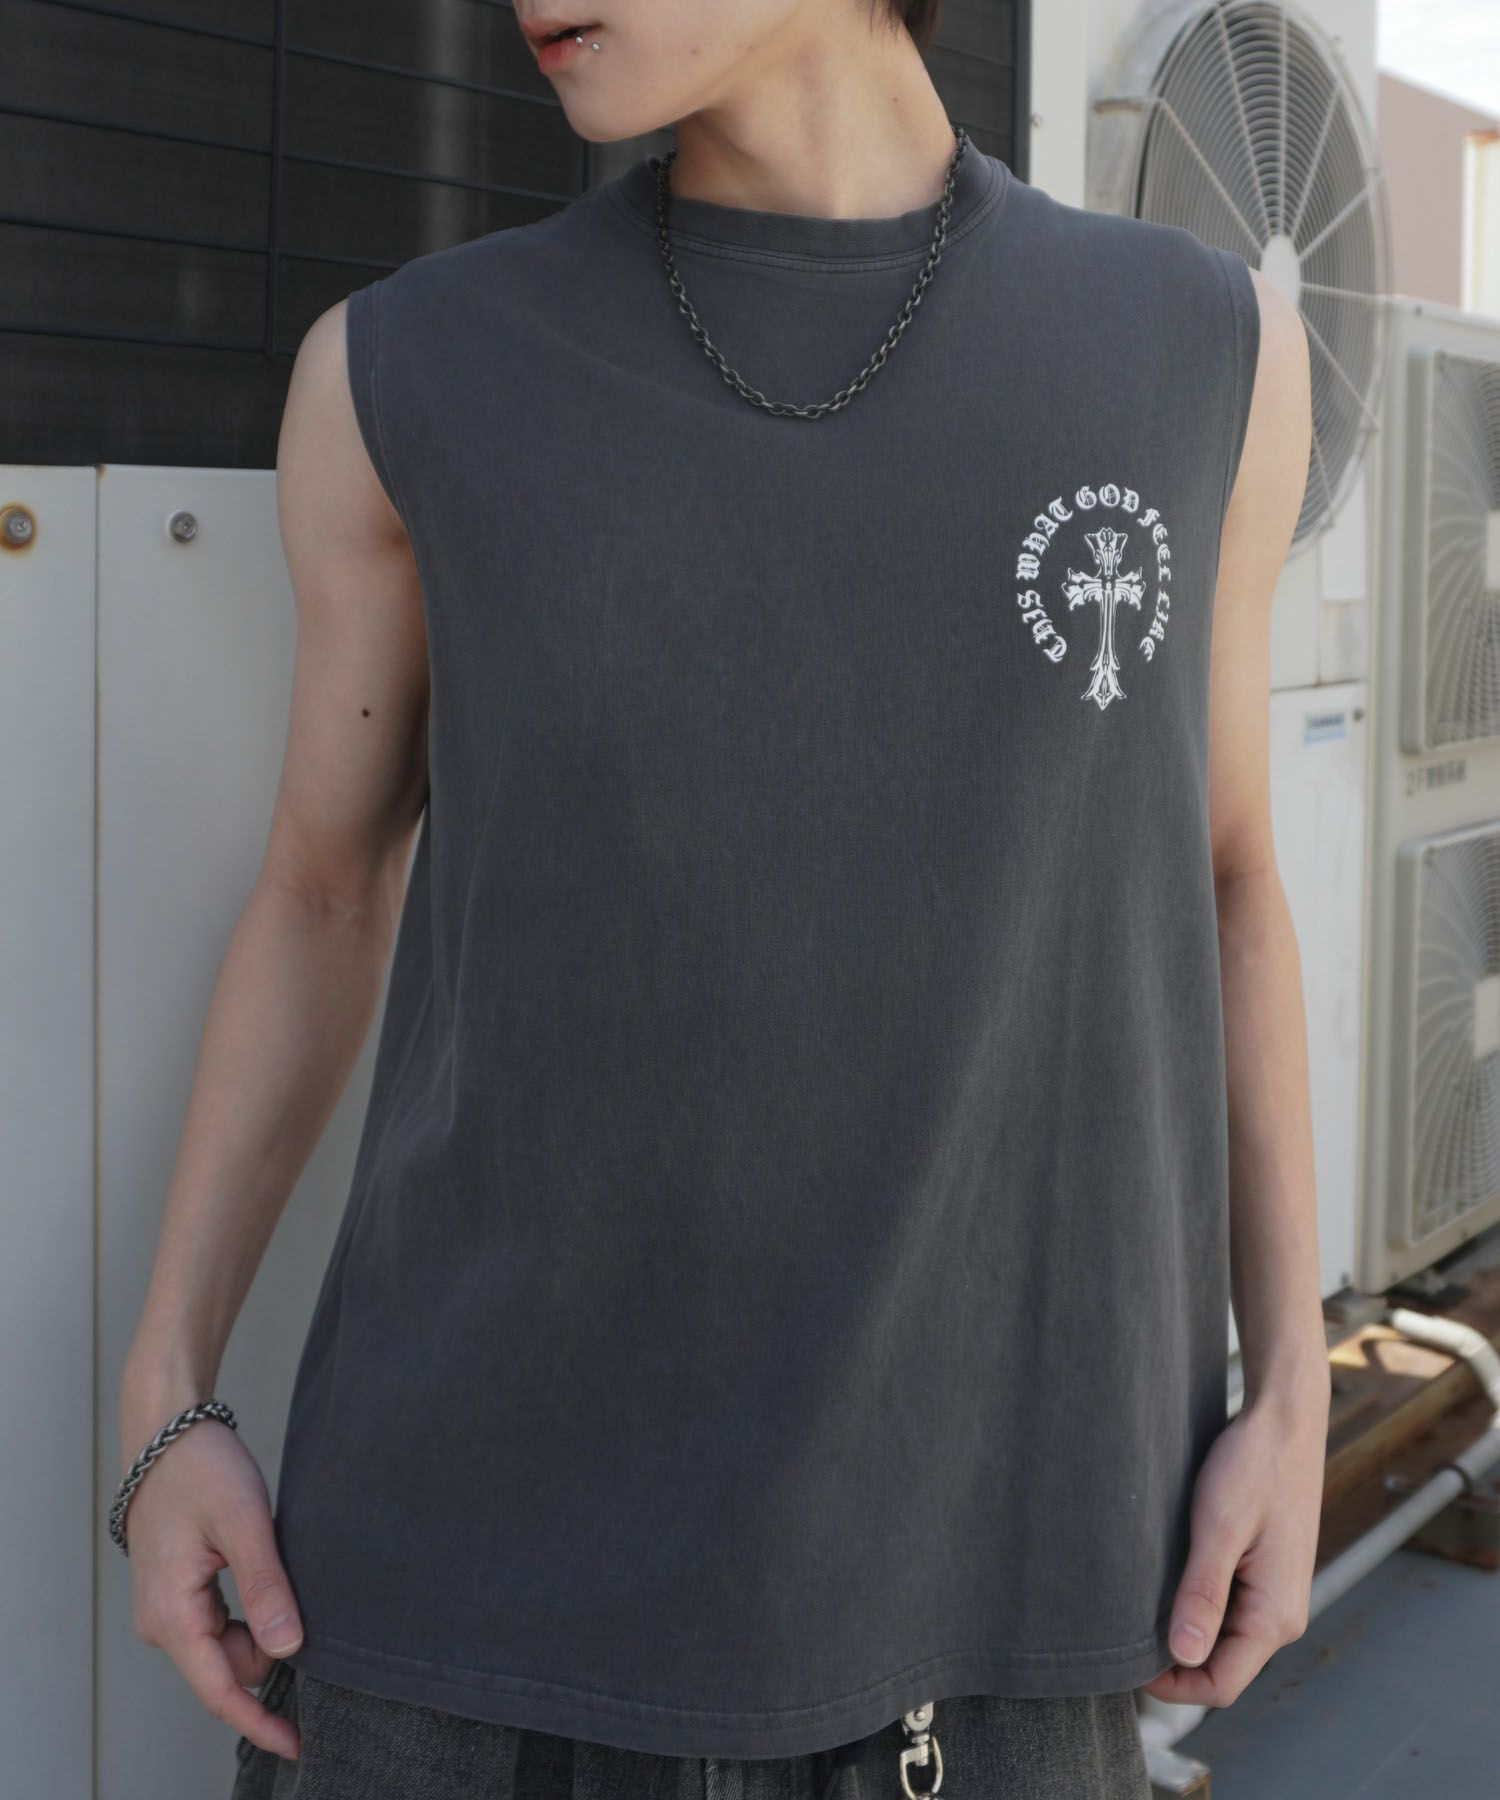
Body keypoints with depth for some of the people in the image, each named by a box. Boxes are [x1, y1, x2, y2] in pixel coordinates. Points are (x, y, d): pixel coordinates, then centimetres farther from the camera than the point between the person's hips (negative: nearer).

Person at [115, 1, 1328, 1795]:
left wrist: (1291, 1399, 2)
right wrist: (163, 1409, 1)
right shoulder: (408, 374, -3)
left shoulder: (1198, 350, 0)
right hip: (501, 1506, 0)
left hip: (950, 1525, 1)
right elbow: (321, 895, 7)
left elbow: (1215, 879, 8)